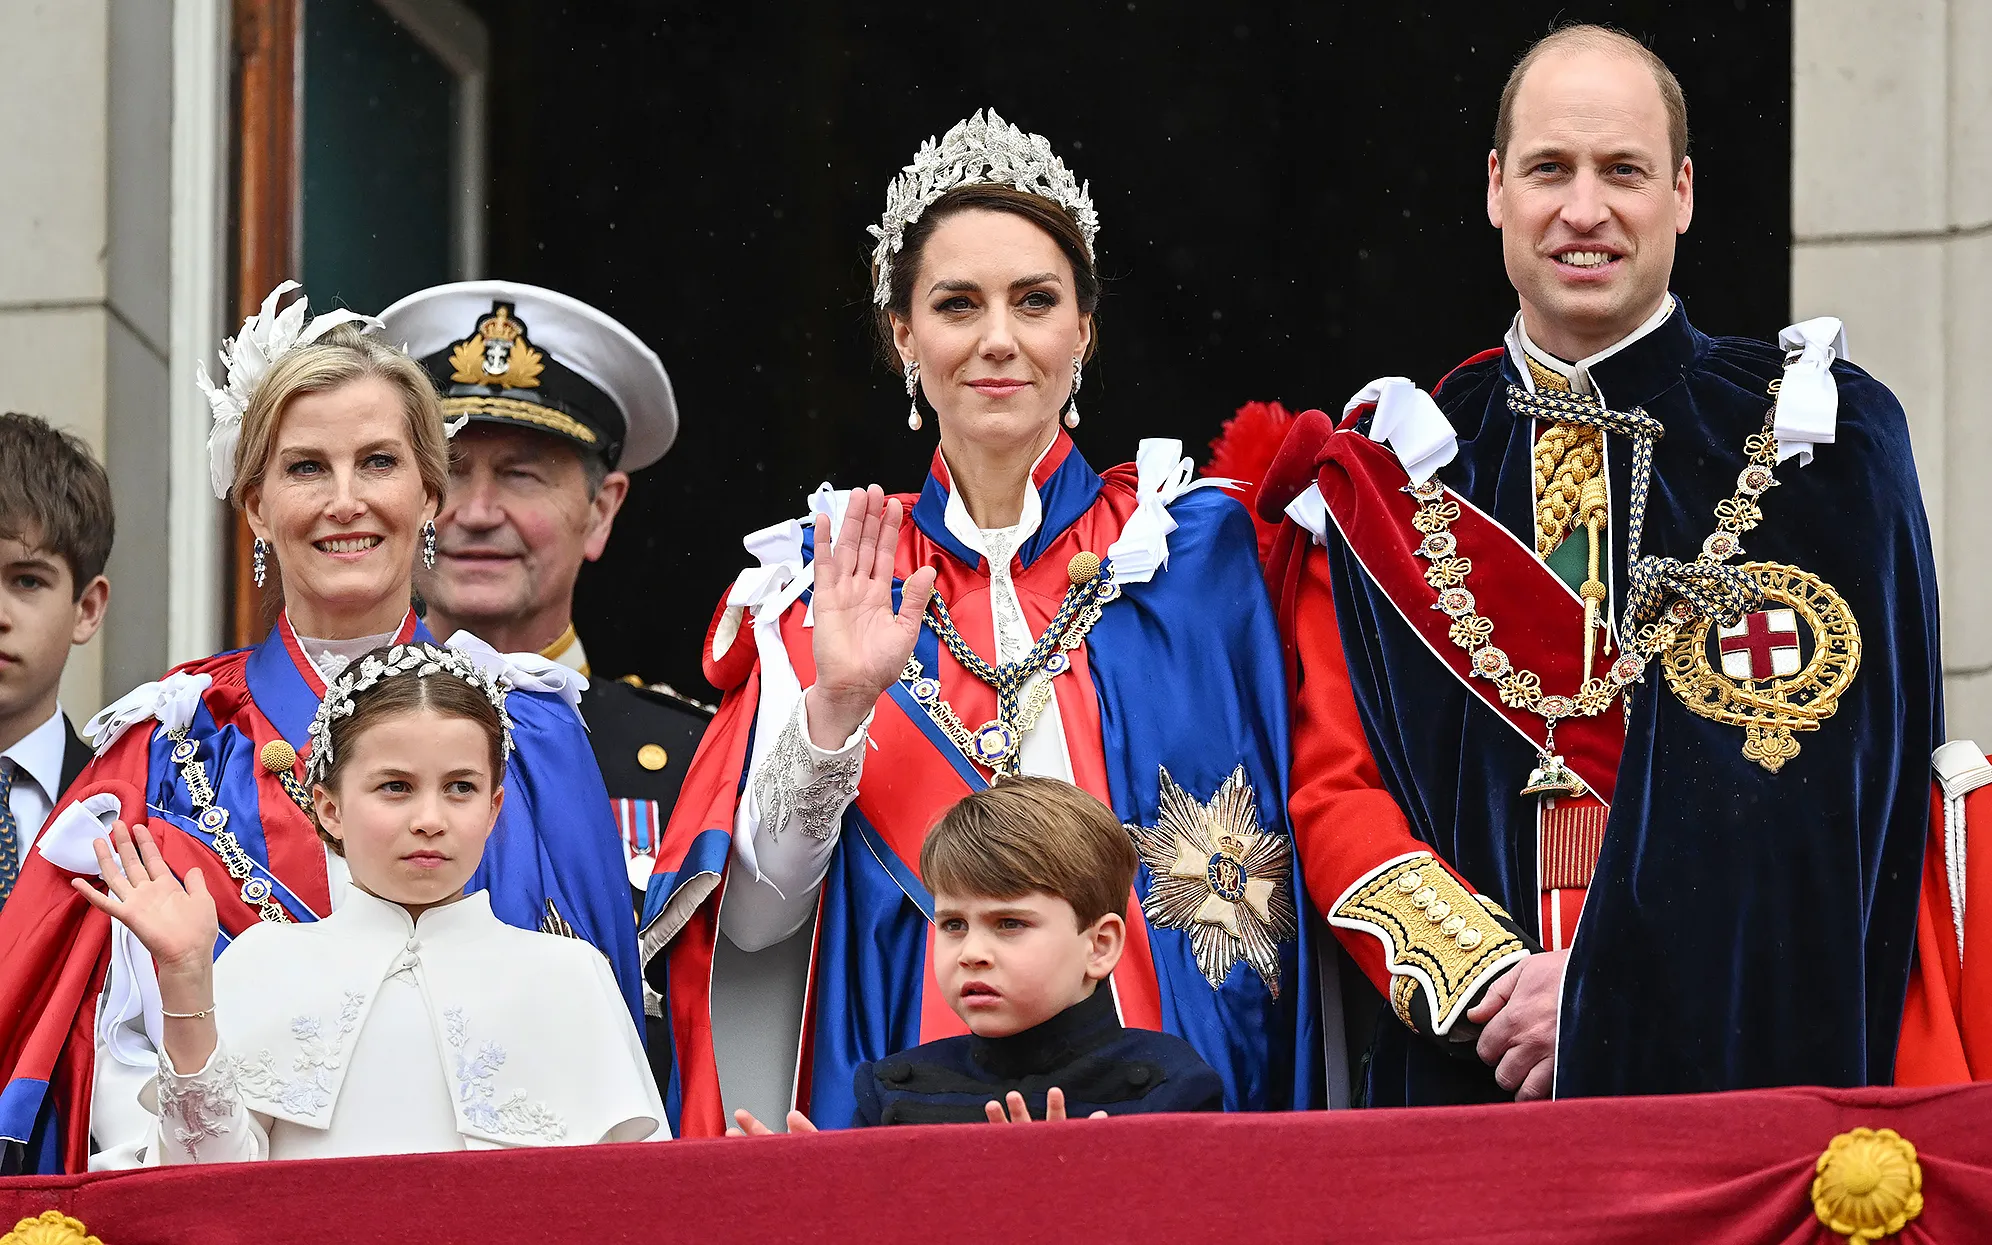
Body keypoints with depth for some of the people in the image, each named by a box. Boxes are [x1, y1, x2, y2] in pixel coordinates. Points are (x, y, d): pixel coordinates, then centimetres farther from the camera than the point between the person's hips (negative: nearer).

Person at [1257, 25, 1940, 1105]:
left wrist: (1611, 988, -16)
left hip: (1739, 1055, -1)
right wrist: (1488, 981, -13)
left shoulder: (1818, 440, 3)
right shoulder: (1393, 473, 9)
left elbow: (1822, 785, -7)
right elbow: (1334, 792, 4)